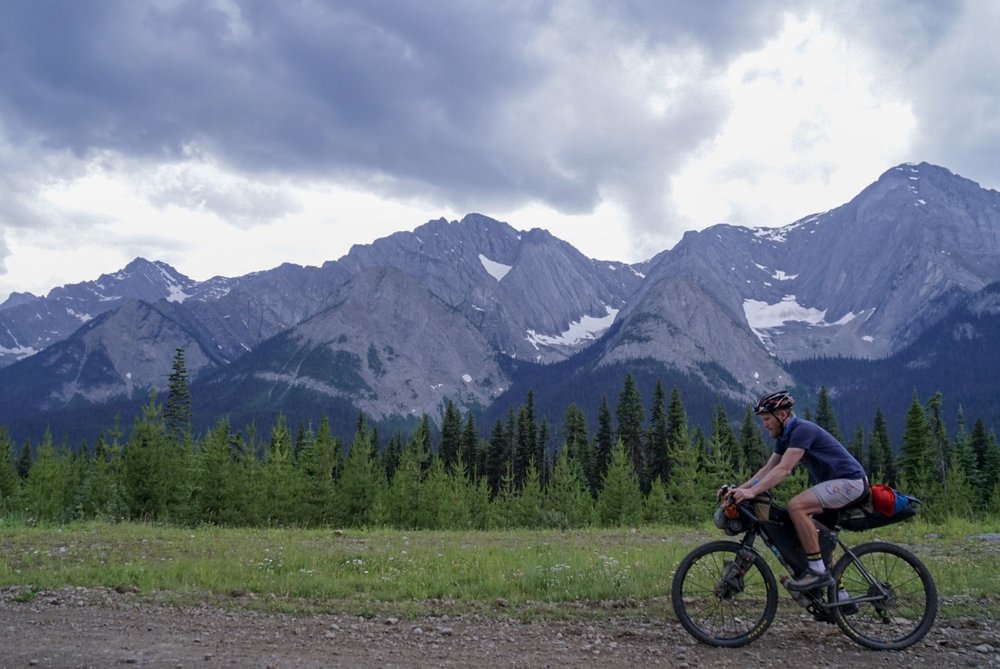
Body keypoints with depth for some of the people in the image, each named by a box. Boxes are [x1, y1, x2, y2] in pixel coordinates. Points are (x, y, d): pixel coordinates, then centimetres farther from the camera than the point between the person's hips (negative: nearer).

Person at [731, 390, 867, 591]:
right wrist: (740, 489, 0)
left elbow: (784, 469, -27)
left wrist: (752, 492, -32)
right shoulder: (784, 437, 11)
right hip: (833, 482, 10)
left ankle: (818, 572, -19)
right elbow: (768, 469, 11)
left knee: (796, 506, -25)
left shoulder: (802, 430, -19)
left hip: (849, 481, -10)